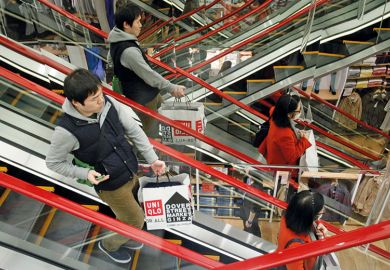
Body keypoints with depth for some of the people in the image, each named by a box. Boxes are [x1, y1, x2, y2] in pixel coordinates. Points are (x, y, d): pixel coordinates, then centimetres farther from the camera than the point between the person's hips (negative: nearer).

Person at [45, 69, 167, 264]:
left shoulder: (109, 103, -17)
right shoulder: (66, 131, -28)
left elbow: (134, 130, -5)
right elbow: (53, 162, -12)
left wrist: (152, 159, -7)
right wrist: (85, 173, -24)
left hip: (131, 172, 5)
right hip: (110, 185, -5)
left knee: (126, 214, 28)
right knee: (135, 221, 12)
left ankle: (123, 237, 60)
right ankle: (109, 244, 43)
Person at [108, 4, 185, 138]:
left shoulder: (118, 40, -2)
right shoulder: (129, 51, -34)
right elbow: (149, 75, -27)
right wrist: (172, 88, -16)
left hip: (135, 91, 10)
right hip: (143, 98, -10)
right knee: (150, 132, 6)